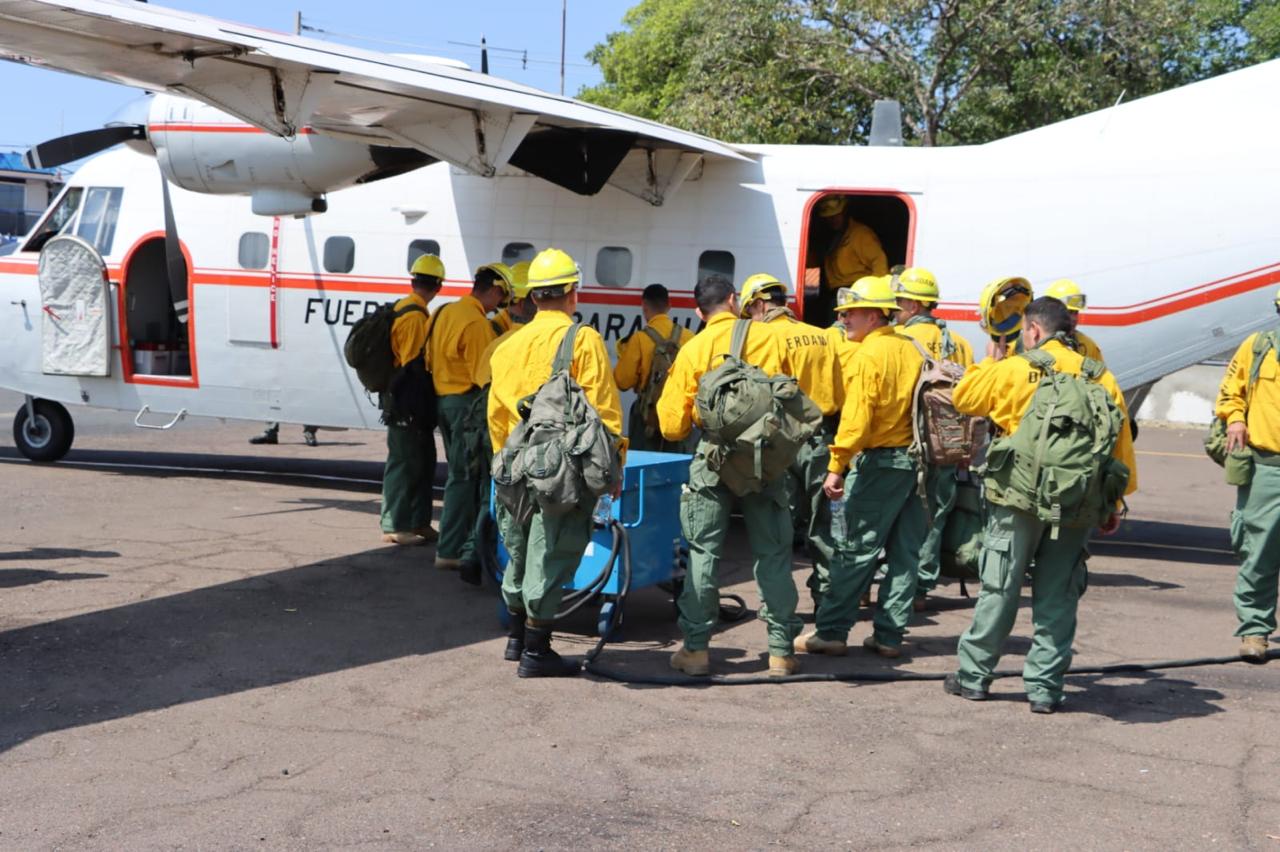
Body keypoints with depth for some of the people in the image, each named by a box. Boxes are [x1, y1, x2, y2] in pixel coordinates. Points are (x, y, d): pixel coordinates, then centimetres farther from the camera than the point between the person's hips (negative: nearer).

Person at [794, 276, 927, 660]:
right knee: (904, 552, 8)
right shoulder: (911, 349, 12)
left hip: (880, 462, -8)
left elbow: (856, 416, -19)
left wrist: (837, 465, -20)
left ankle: (831, 632, 3)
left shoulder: (868, 354, -11)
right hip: (915, 460, 8)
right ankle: (889, 635, 14)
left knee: (855, 551, -2)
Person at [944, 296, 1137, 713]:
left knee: (999, 589, 7)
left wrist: (989, 360, 23)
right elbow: (1120, 445, 6)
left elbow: (963, 399, 10)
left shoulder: (1011, 370, -5)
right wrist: (1114, 504, 14)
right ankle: (1045, 686, 11)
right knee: (1058, 596, 9)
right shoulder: (1101, 378, 4)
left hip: (1018, 498, -2)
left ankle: (974, 676, 16)